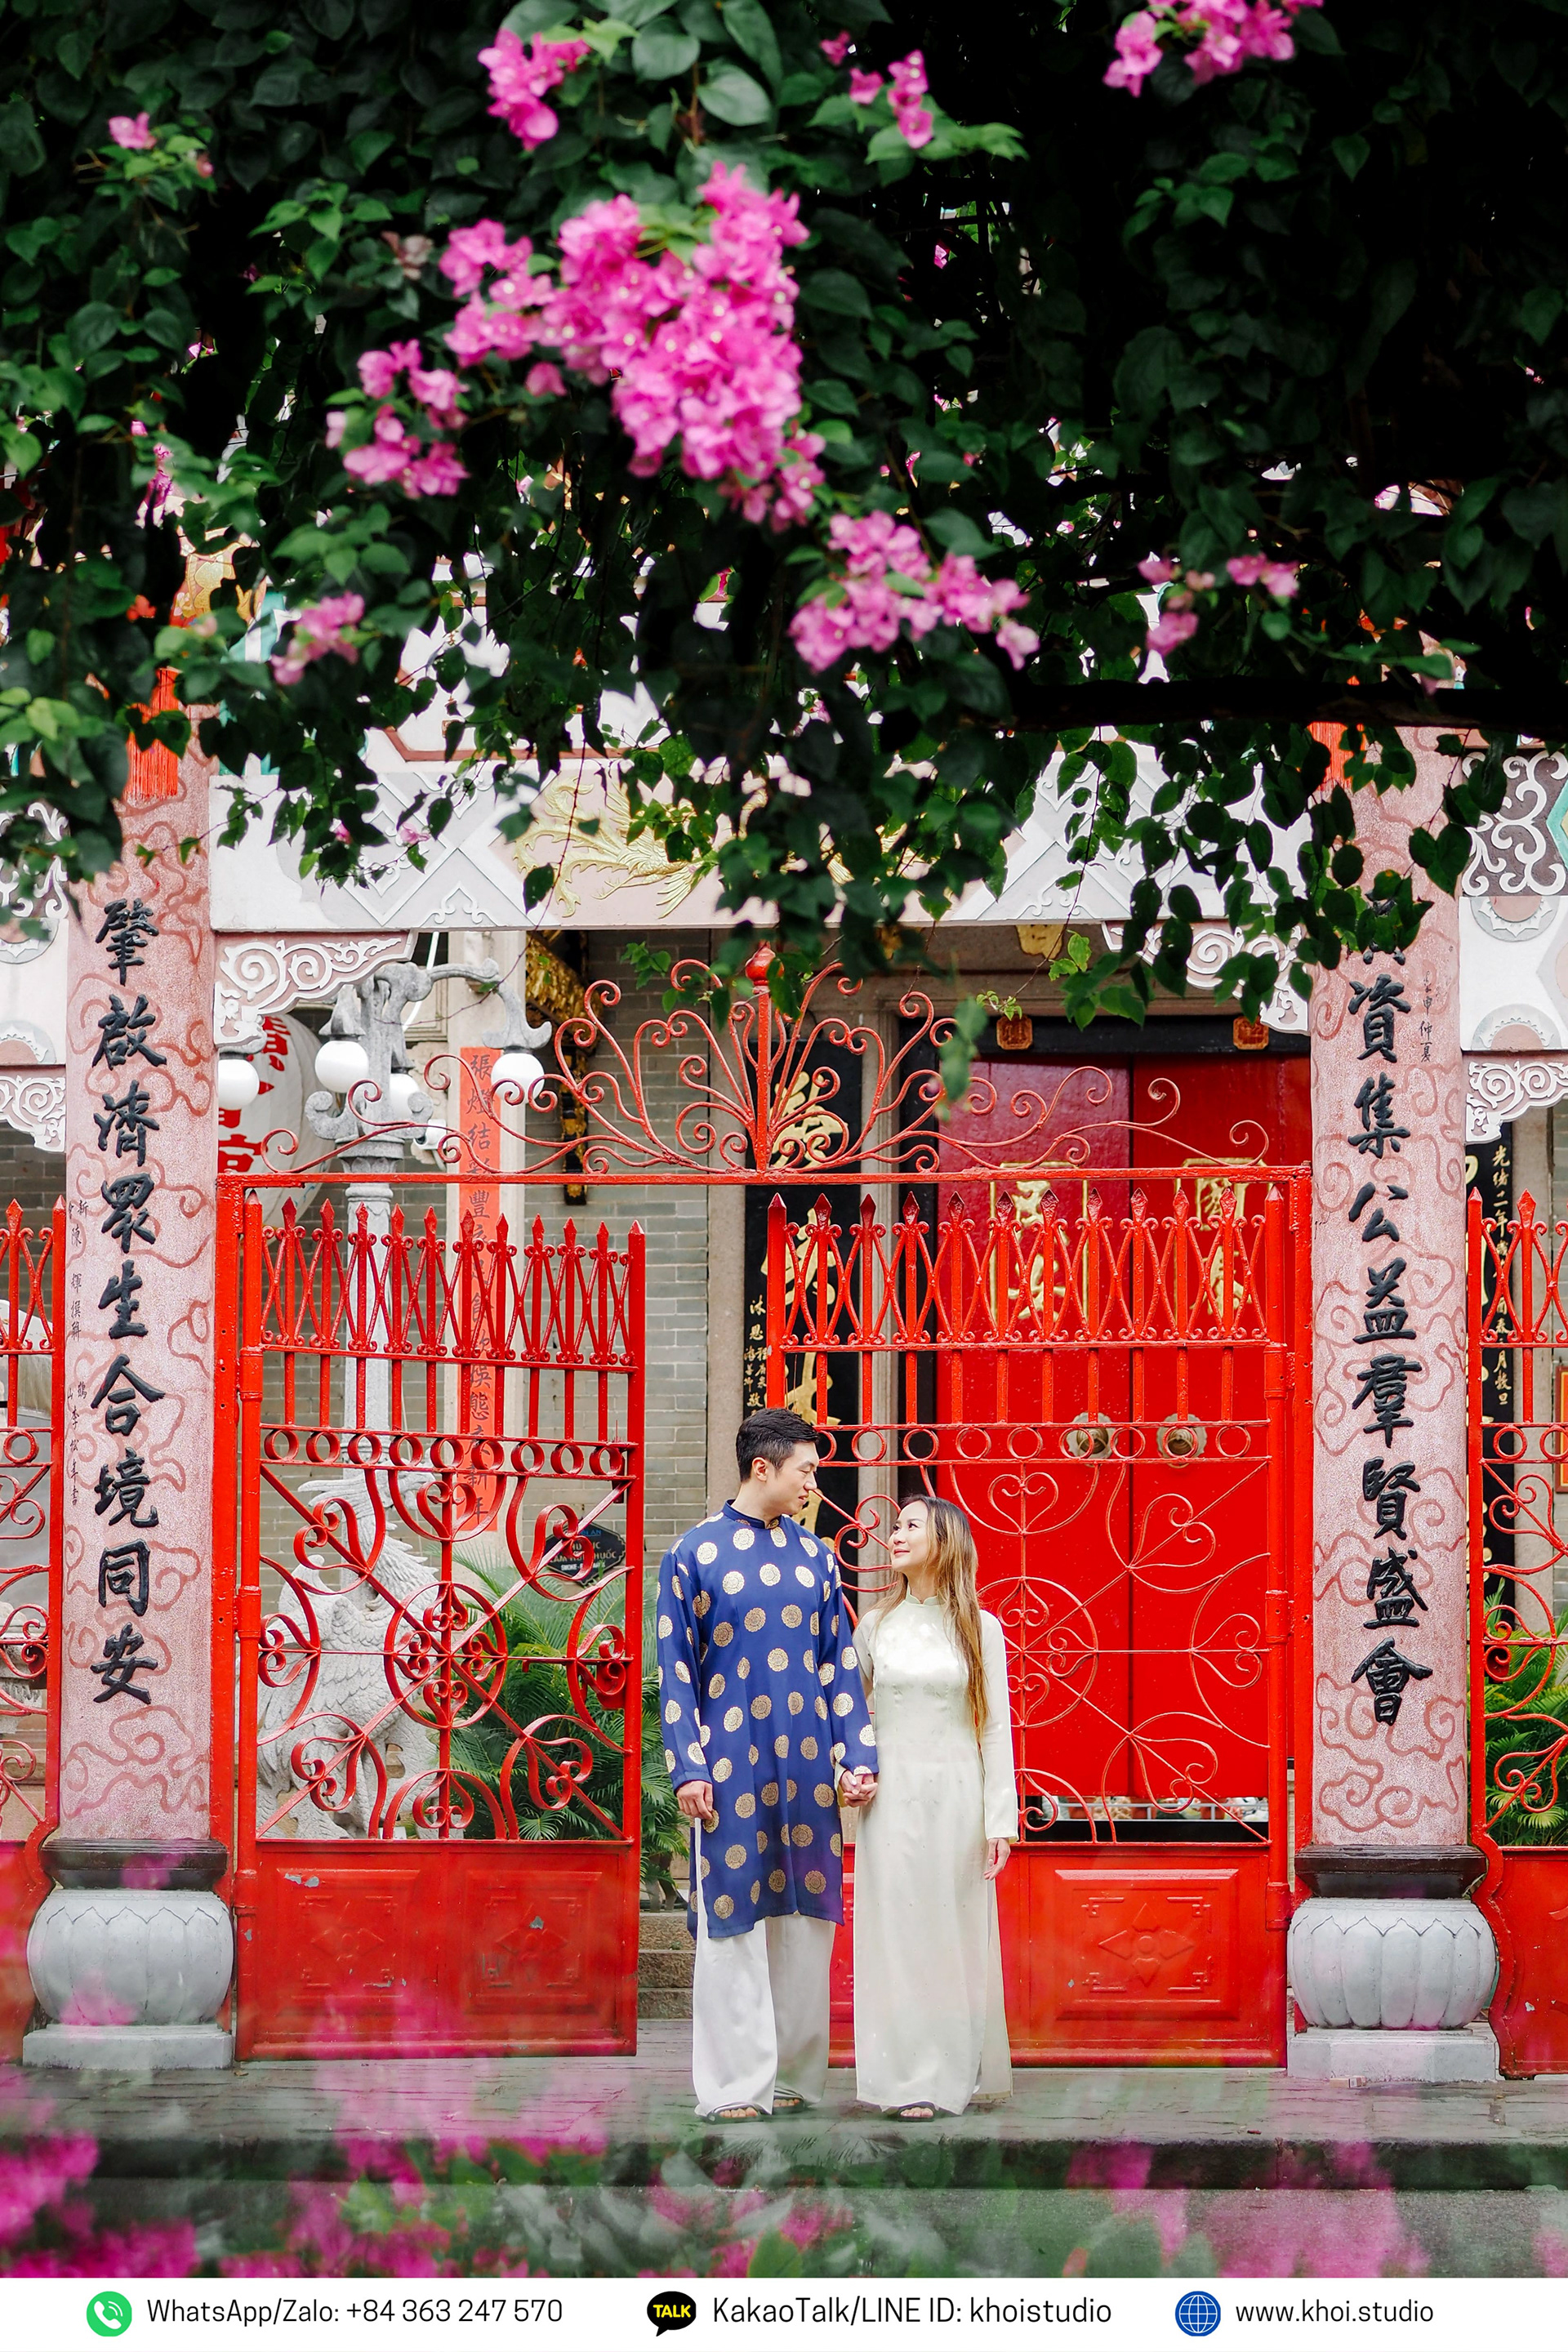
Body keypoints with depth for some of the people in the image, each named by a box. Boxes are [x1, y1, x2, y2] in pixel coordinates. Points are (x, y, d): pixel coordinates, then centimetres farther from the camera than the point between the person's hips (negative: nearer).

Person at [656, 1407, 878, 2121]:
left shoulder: (817, 1557, 10)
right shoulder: (695, 1555, -1)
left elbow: (841, 1664, 11)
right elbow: (676, 1672, -1)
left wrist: (858, 1755, 2)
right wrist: (689, 1768, -8)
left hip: (808, 1765, 4)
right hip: (731, 1762, -4)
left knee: (806, 1916, 5)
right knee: (733, 1919, -2)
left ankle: (796, 2074, 14)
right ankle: (736, 2083, 3)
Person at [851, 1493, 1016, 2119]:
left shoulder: (978, 1628, 3)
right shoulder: (876, 1626, 7)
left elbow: (996, 1726, 2)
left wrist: (1000, 1816, -3)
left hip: (957, 1793, -1)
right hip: (893, 1796, 1)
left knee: (957, 1933, 2)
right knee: (900, 1928, -4)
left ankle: (959, 2072, 9)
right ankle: (910, 2076, -4)